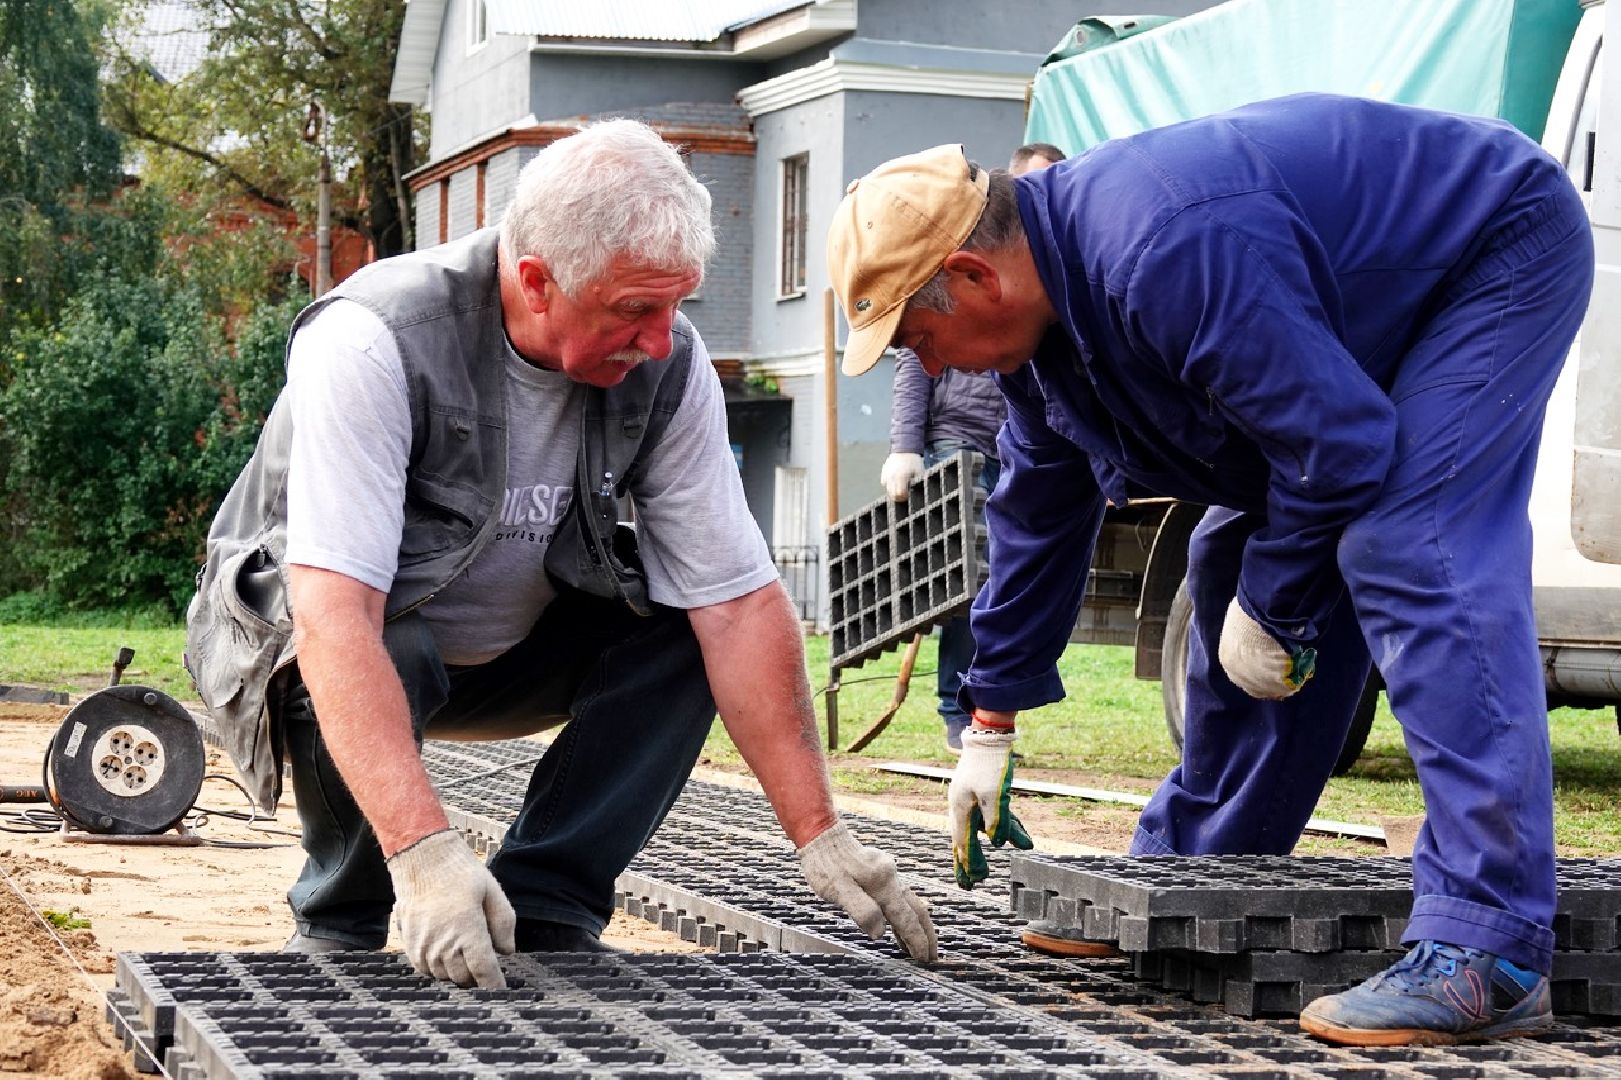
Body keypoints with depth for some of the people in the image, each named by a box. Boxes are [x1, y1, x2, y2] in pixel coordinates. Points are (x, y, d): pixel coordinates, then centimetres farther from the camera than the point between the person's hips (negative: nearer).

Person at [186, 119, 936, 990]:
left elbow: (740, 601, -16)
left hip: (502, 648, 5)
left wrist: (818, 835, -22)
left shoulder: (667, 365, -18)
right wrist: (422, 849, -52)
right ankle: (339, 932, -10)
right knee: (386, 655, -37)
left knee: (681, 624, -18)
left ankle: (541, 916, -10)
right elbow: (335, 615, -42)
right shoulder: (372, 342, -33)